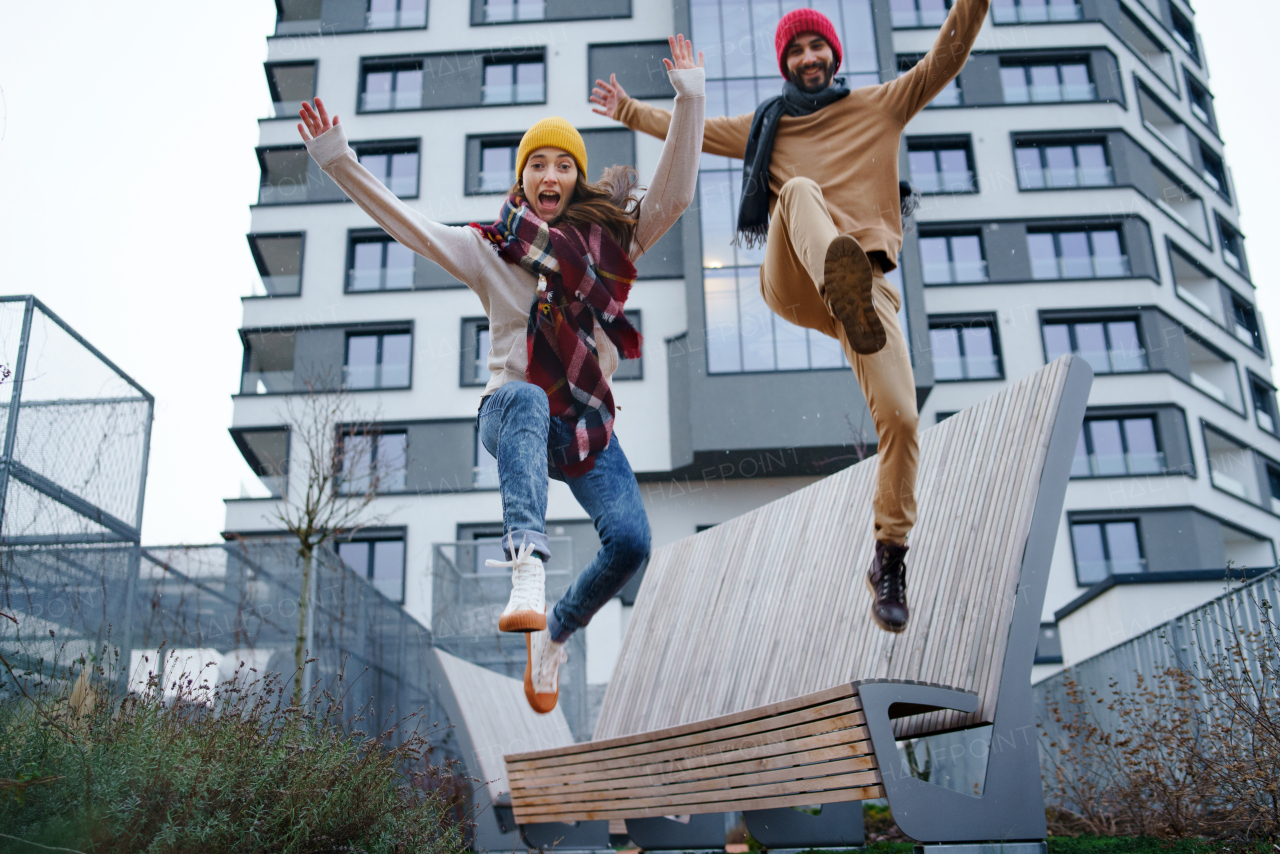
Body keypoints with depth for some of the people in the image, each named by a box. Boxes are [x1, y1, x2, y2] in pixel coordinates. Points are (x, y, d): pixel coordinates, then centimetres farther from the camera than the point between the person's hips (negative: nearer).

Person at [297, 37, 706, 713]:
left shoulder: (611, 237, 9)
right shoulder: (488, 250, 5)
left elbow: (674, 194, -1)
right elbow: (406, 224, -1)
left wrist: (689, 100, -8)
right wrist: (336, 161, -9)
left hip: (588, 423, 3)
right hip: (512, 413, -2)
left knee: (630, 541, -18)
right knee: (527, 397, -41)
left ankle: (555, 632, 13)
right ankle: (526, 576, -57)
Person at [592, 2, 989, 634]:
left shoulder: (881, 106, 22)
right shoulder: (765, 126, 27)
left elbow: (945, 60, 14)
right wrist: (629, 110, 42)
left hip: (868, 283, 0)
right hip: (793, 282, 0)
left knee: (900, 417, -16)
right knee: (801, 191, -34)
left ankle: (889, 559, 2)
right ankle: (840, 273, -69)